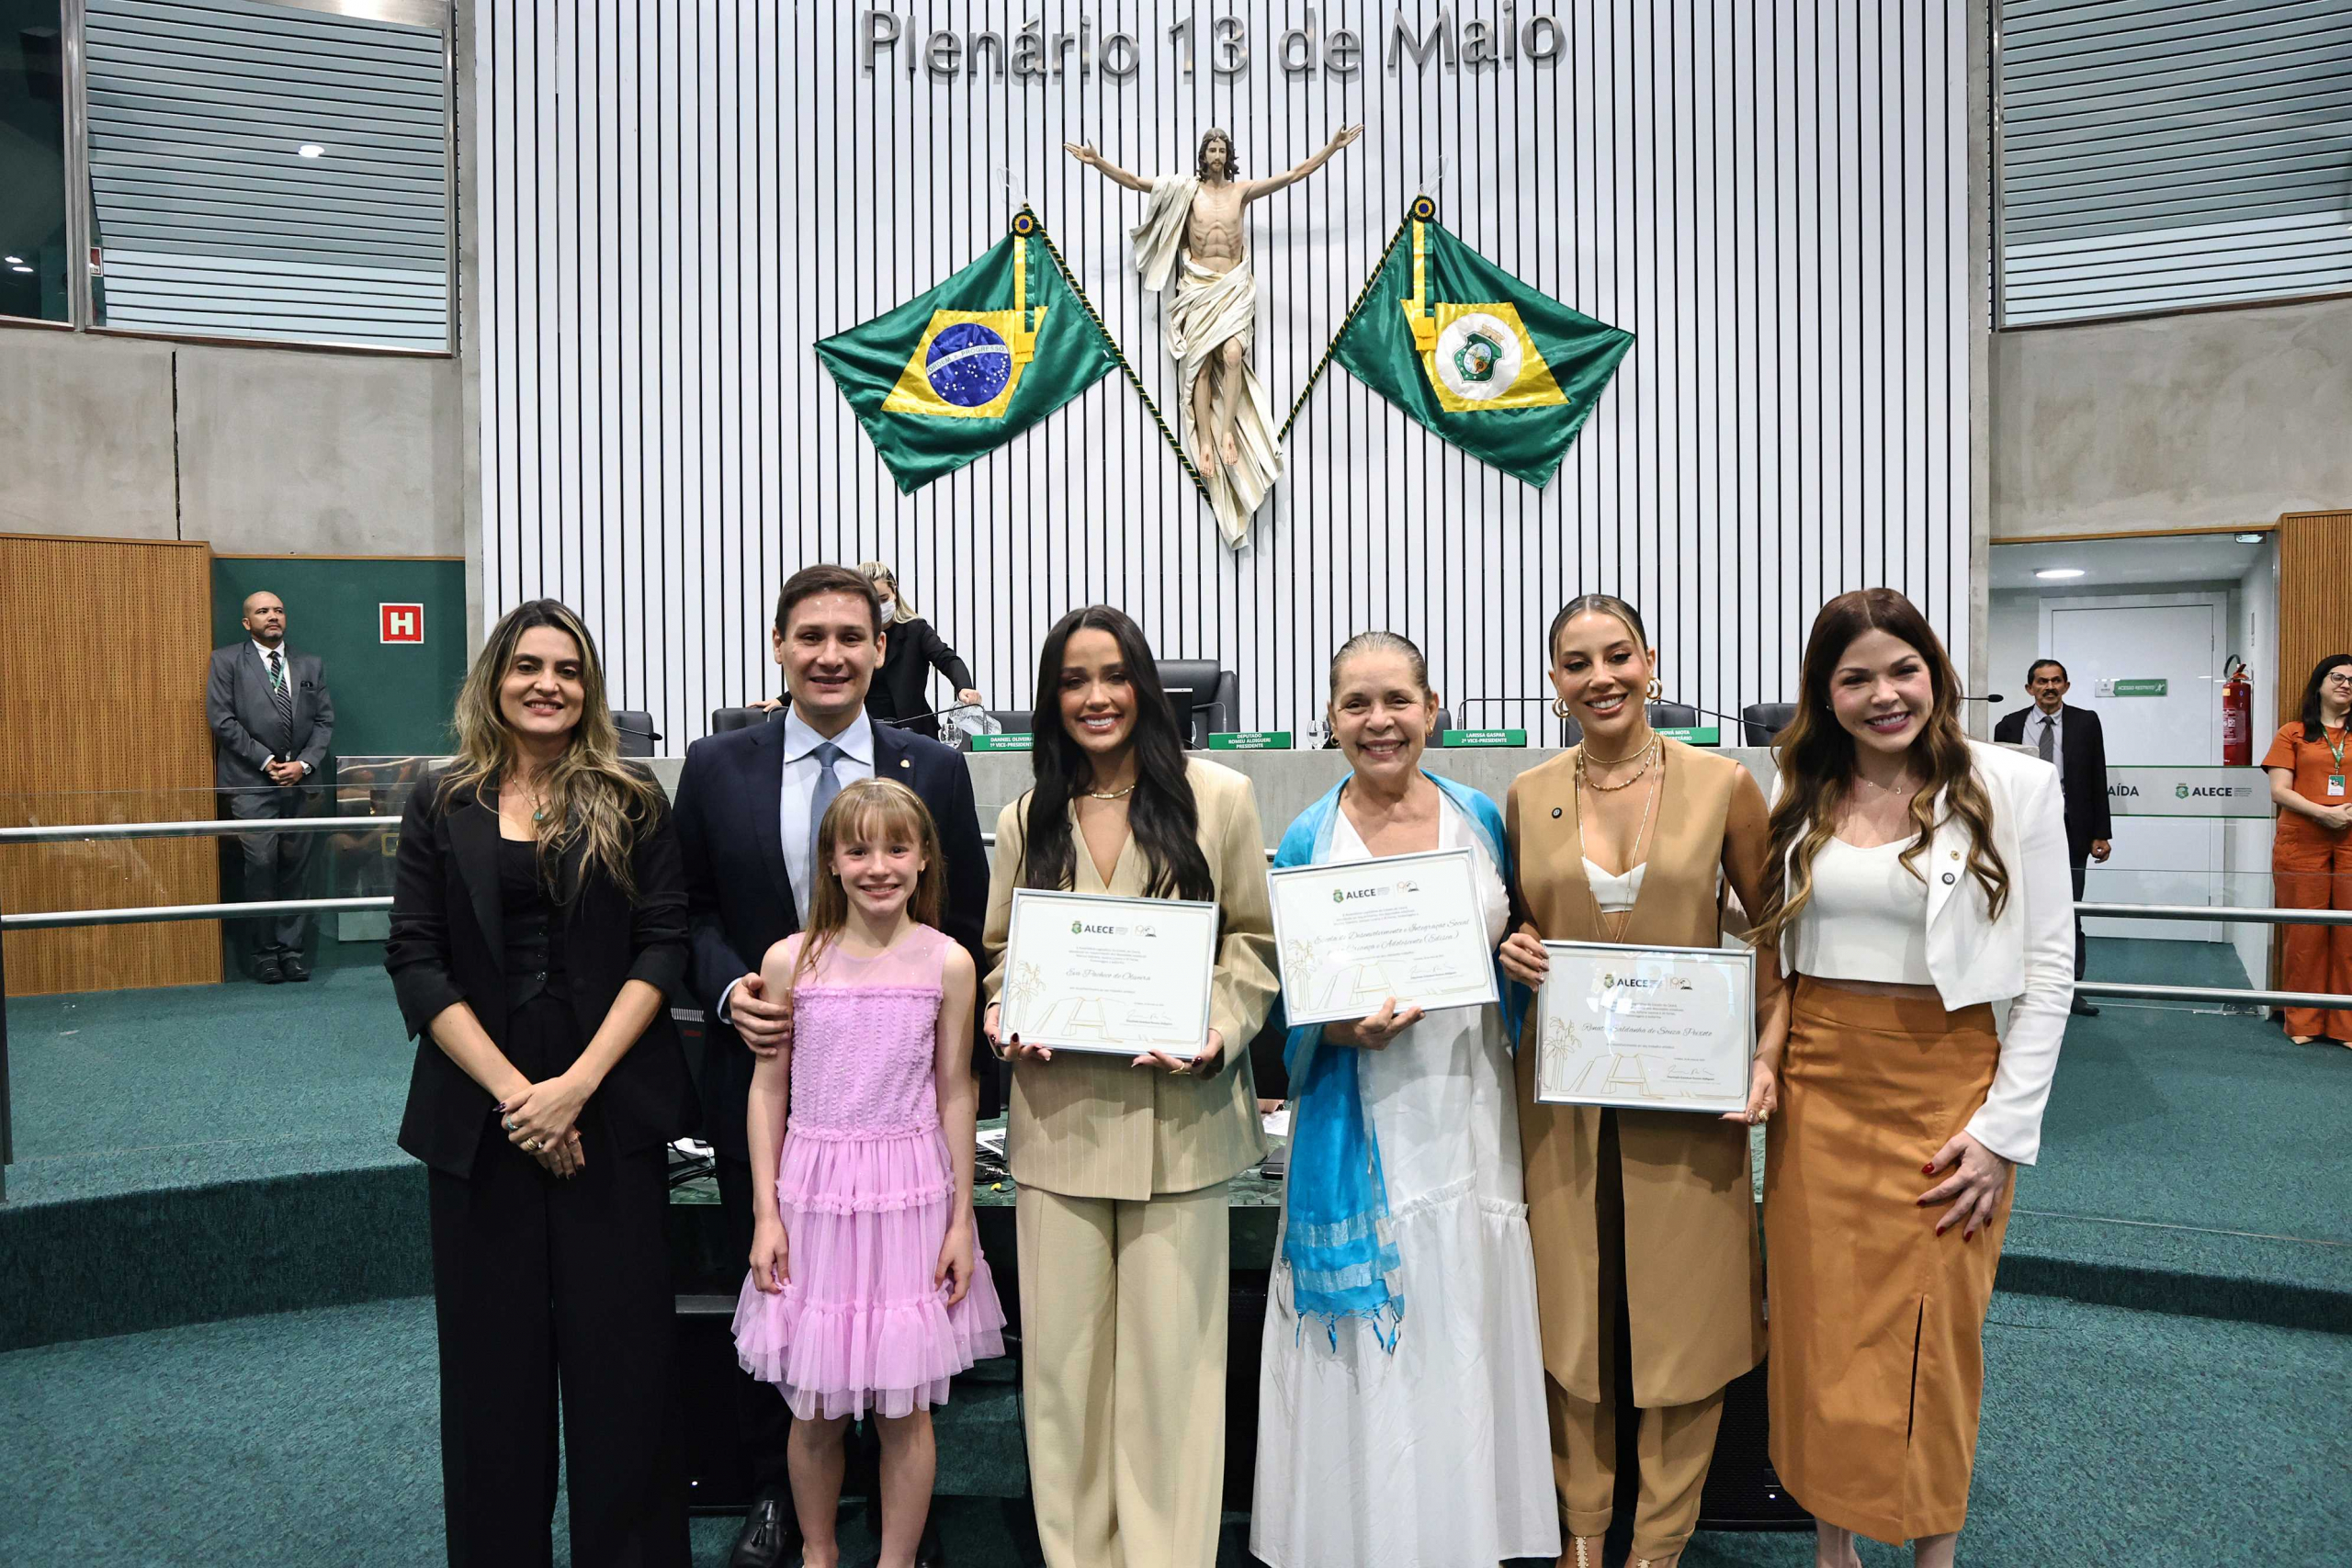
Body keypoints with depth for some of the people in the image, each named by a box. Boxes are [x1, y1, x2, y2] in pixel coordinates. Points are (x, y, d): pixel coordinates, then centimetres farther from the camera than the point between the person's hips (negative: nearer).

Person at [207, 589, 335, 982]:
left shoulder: (310, 665, 15)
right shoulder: (226, 661, 5)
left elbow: (325, 721, 11)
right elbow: (222, 719, -3)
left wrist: (304, 763, -4)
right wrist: (266, 761, -8)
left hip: (299, 780, 3)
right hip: (251, 784, -3)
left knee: (295, 868, 3)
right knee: (262, 866, -8)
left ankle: (293, 951, 8)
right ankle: (265, 954, 2)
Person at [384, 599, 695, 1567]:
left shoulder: (632, 805, 3)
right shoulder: (442, 808, 6)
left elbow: (663, 948, -3)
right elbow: (416, 961, 0)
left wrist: (578, 1083, -13)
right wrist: (510, 1089, -11)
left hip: (612, 1111, -1)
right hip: (477, 1113, 1)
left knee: (619, 1343, 3)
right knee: (492, 1349, 9)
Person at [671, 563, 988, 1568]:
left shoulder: (936, 773, -1)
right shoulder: (716, 768, 2)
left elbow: (966, 930, 2)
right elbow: (691, 913, 7)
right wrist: (728, 990, -12)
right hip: (759, 1074, 1)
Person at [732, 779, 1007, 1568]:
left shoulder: (948, 964, -4)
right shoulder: (790, 961, -3)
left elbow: (955, 1095, 2)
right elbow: (768, 1089, 3)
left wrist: (961, 1220, 3)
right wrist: (766, 1212, 1)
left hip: (910, 1198, 0)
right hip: (815, 1198, 1)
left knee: (904, 1408, 8)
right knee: (814, 1407, 11)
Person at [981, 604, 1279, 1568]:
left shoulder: (1217, 798, 2)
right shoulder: (1026, 820, 11)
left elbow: (1254, 937, 4)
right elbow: (1001, 950, 15)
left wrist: (1220, 1030, -12)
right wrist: (1004, 1020, -4)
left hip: (1177, 1115, -2)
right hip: (1057, 1116, 3)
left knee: (1170, 1351, 3)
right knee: (1062, 1351, 8)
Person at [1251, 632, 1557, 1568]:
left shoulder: (1482, 820, 5)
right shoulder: (1307, 841, -2)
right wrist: (1347, 1027, -18)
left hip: (1469, 1110, 2)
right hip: (1362, 1123, -2)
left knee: (1466, 1339, 10)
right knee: (1367, 1350, 5)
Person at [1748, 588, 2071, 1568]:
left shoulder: (2014, 788, -5)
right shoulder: (1800, 798, 5)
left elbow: (2048, 972, -4)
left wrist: (2004, 1126, -9)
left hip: (1943, 1088, -3)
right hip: (1814, 1087, 3)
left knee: (1932, 1338, 6)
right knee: (1818, 1326, 10)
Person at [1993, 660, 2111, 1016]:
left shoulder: (2085, 722, 4)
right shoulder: (2010, 725, 5)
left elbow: (2097, 781, 3)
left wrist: (2101, 834, -1)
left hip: (2069, 832, -1)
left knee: (2069, 914, 4)